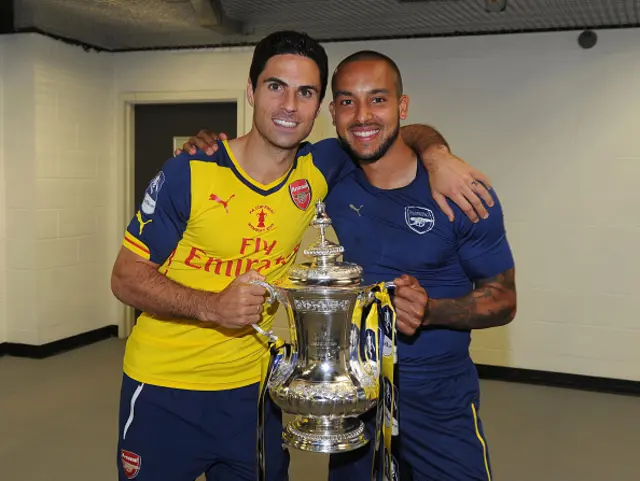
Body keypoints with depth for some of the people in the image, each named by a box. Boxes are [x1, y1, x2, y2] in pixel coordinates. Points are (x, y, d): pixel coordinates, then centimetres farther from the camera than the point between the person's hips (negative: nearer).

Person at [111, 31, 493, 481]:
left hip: (253, 389, 3)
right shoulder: (190, 173, -15)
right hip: (165, 391, -2)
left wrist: (436, 156, -15)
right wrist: (211, 306, -27)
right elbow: (126, 276, -10)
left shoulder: (319, 170, -6)